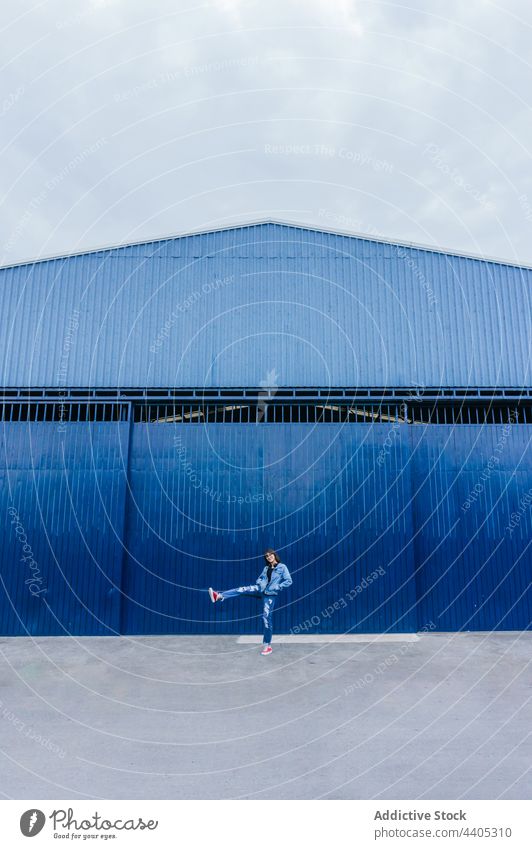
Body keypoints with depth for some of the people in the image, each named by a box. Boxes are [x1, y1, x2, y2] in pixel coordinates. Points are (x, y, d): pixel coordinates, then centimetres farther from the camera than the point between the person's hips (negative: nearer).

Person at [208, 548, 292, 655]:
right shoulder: (266, 568, 13)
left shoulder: (282, 567, -4)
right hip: (261, 589, 5)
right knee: (243, 589, -15)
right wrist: (259, 582, -1)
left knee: (266, 618, -5)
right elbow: (260, 578, 22)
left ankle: (267, 646, 6)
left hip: (270, 594, -5)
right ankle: (219, 596, -22)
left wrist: (276, 587, -15)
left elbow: (288, 581, -9)